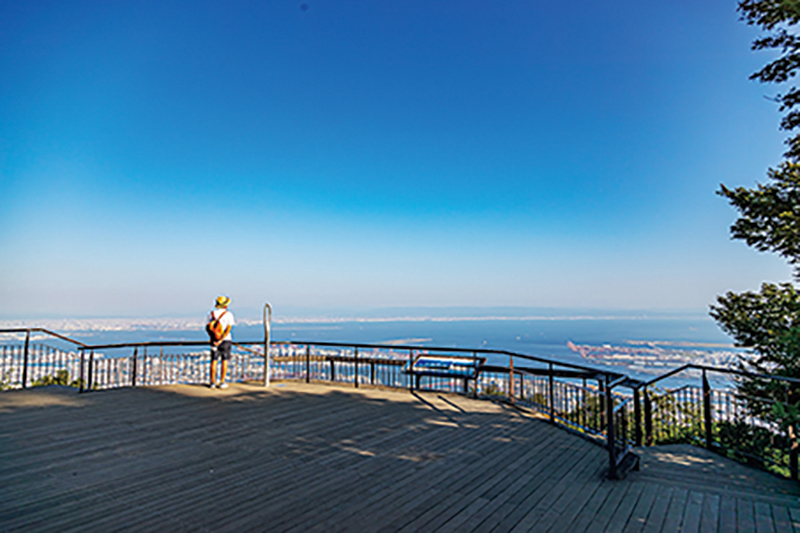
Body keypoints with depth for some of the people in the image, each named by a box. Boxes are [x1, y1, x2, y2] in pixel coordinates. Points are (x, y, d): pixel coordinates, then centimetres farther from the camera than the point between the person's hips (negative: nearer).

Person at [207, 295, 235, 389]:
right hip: (226, 341, -3)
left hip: (214, 340, 3)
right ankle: (222, 382, 5)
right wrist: (221, 340, -19)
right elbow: (228, 329, -18)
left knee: (214, 361, 8)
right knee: (224, 361, 4)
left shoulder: (211, 313, 1)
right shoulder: (228, 314, -10)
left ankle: (213, 382, 10)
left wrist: (213, 339, 2)